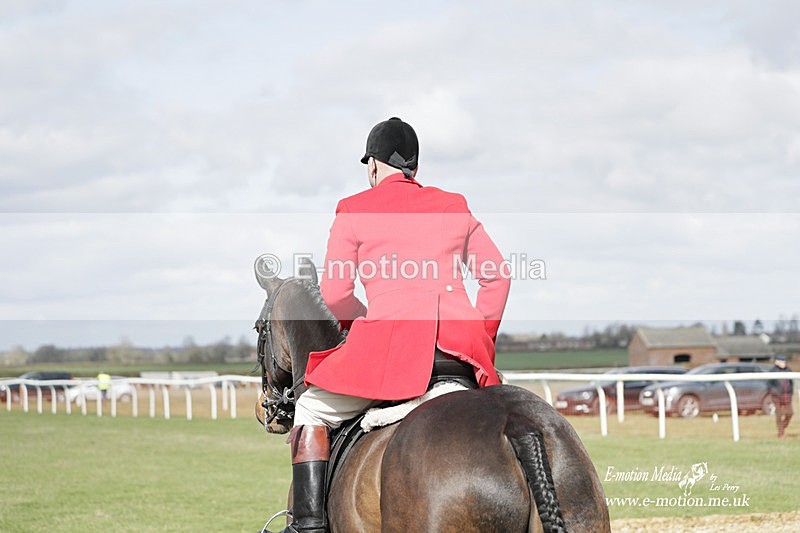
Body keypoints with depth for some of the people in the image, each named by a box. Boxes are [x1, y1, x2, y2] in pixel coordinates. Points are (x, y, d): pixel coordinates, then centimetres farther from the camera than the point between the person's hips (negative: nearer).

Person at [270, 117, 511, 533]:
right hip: (463, 340, 4)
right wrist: (482, 336, 20)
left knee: (311, 413, 15)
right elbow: (496, 275, 15)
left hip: (390, 342, -4)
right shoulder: (455, 208, 20)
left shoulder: (354, 211, 8)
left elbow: (334, 293, 3)